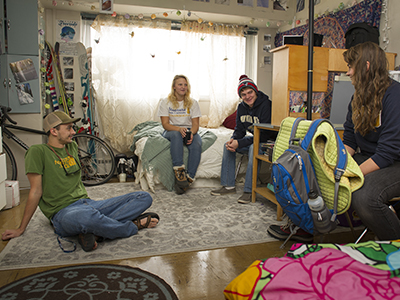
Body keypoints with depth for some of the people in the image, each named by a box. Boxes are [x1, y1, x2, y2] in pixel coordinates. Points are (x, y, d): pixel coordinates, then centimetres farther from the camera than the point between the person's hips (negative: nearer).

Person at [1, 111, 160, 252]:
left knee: (144, 197, -7)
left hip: (87, 203, 7)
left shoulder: (72, 146, 16)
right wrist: (21, 229, 1)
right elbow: (36, 192, -1)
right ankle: (133, 226, -17)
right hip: (63, 212, -7)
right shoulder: (38, 152, -3)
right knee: (86, 215, -46)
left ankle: (91, 231, -24)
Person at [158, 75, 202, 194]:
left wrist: (191, 133, -25)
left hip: (189, 131, 2)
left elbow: (196, 124, -1)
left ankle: (189, 178, -33)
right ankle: (179, 171, -42)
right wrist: (179, 129, -28)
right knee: (176, 134, -38)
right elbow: (165, 124, -8)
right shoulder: (165, 102, 2)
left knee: (197, 144, -32)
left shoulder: (193, 103, 6)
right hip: (171, 132, -1)